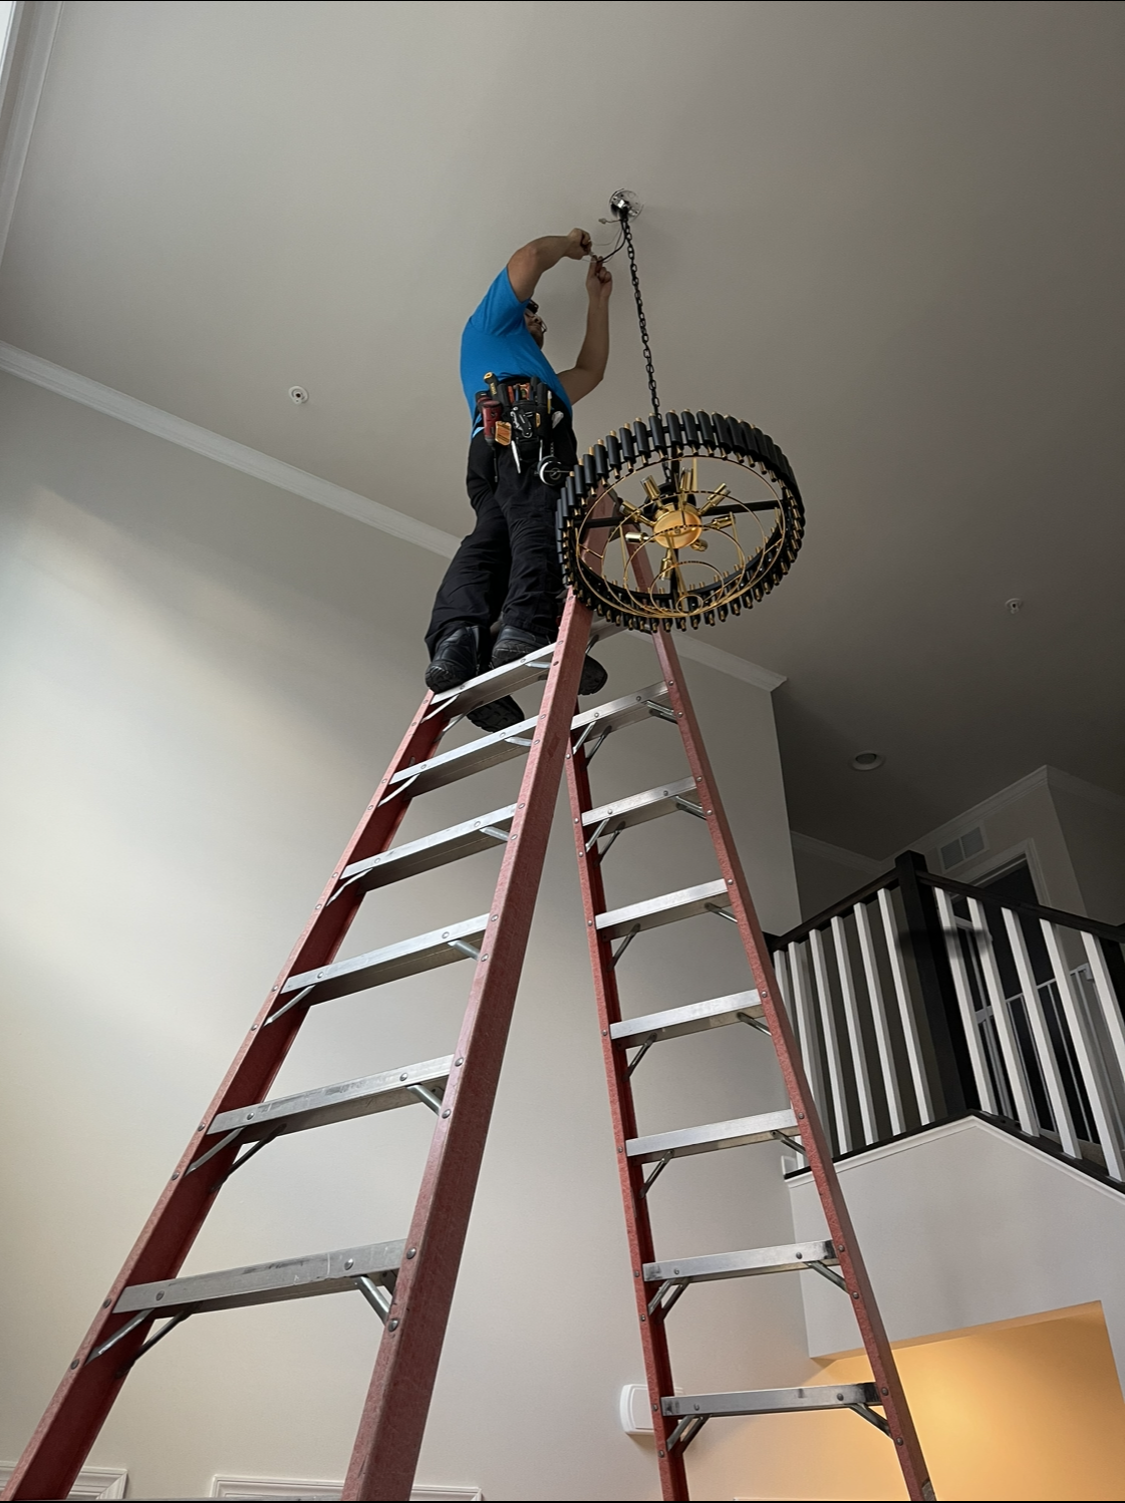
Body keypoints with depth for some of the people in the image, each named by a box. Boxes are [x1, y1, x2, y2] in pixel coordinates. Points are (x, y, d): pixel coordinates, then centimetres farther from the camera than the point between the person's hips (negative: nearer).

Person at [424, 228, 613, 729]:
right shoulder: (489, 322, 32)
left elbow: (589, 371, 51)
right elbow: (527, 259, 18)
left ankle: (455, 639, -43)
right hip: (527, 430, -7)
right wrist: (569, 244, 38)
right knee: (540, 526, -29)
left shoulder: (539, 375, 50)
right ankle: (527, 629, -51)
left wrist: (597, 299, 59)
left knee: (489, 540, -19)